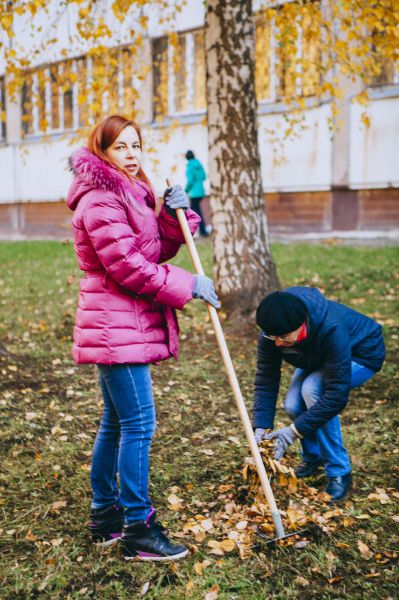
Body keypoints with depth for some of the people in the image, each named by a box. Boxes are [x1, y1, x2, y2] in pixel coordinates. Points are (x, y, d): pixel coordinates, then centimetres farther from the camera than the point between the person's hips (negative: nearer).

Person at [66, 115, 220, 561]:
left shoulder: (129, 193, 18)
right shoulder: (100, 201, -14)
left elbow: (160, 248, 15)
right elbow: (129, 267, -20)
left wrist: (175, 214, -2)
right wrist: (187, 286, -14)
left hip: (124, 326, 11)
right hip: (116, 327, -11)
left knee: (116, 422, 16)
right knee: (139, 425, -8)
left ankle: (104, 516, 28)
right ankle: (137, 529, 2)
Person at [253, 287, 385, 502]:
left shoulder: (332, 329, -43)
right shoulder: (271, 334, -26)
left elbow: (337, 394, -40)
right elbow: (265, 382, -18)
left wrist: (295, 430, -38)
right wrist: (260, 428, -27)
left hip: (362, 355, -5)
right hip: (318, 357, 5)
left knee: (313, 389, -31)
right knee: (292, 405, -18)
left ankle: (339, 473, -16)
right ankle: (312, 456, 13)